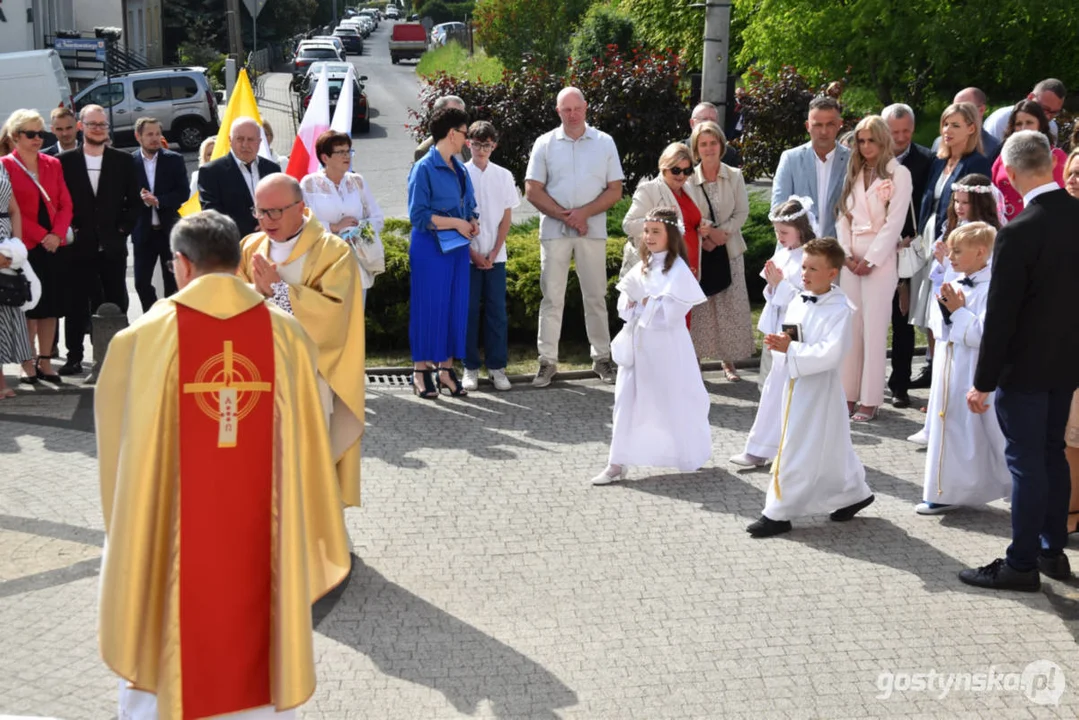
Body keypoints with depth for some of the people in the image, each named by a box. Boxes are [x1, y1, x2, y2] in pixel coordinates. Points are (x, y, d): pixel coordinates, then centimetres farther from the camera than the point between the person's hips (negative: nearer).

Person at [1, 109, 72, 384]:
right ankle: (28, 364, 6)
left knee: (51, 304, 6)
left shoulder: (53, 164, 12)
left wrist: (57, 234, -8)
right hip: (25, 246, -4)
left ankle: (45, 361, 14)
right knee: (27, 304, -1)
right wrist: (41, 236, -14)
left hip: (53, 245, 4)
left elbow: (66, 204, 8)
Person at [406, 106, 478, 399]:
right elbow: (419, 215, -13)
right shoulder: (424, 169, -9)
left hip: (457, 247, 7)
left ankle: (446, 367, 15)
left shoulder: (460, 169, 12)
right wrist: (457, 223, -15)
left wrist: (473, 223, -1)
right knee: (429, 306, -3)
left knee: (456, 307, 7)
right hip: (430, 247, -7)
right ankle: (422, 370, 7)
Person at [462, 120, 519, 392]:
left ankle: (497, 367, 9)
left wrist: (493, 253, -4)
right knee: (469, 310, 1)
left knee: (497, 311, 2)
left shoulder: (503, 176, 5)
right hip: (467, 255, -2)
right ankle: (470, 368, 8)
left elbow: (506, 218, 5)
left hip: (495, 256, 2)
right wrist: (473, 253, -7)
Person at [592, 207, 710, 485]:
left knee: (674, 402, 7)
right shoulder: (642, 267, 10)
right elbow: (624, 307, 9)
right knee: (627, 402, 3)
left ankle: (692, 452, 29)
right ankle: (617, 464, 5)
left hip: (665, 347, -6)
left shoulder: (677, 270, -11)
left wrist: (642, 301, -15)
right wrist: (637, 304, -11)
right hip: (637, 345, 6)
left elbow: (668, 312, -20)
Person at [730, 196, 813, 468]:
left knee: (776, 391, -6)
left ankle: (760, 450, 0)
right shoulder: (781, 255, 10)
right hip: (776, 331, 9)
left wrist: (780, 282, -18)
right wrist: (771, 283, -3)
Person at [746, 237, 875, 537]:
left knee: (799, 450, -3)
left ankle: (778, 513, 4)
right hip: (795, 385, 8)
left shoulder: (839, 309, -15)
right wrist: (778, 344, -8)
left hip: (820, 389, -8)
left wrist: (790, 349, -26)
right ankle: (853, 493, 35)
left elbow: (830, 353, -24)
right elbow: (788, 342, 15)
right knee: (828, 447, 18)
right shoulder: (797, 304, 8)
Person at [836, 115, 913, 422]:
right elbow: (844, 217, 11)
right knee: (850, 327, 5)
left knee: (874, 329, -5)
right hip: (851, 259, 5)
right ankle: (849, 394, 11)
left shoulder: (899, 174, -4)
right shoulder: (854, 174, 14)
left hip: (880, 259, -5)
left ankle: (870, 400, -2)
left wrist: (870, 260, -12)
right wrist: (847, 255, -2)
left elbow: (894, 222, -9)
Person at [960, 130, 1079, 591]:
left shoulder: (1018, 233, -23)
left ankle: (1022, 564, 12)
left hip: (1025, 366, -7)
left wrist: (983, 381, -12)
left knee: (1026, 462, 2)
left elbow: (1000, 314, -20)